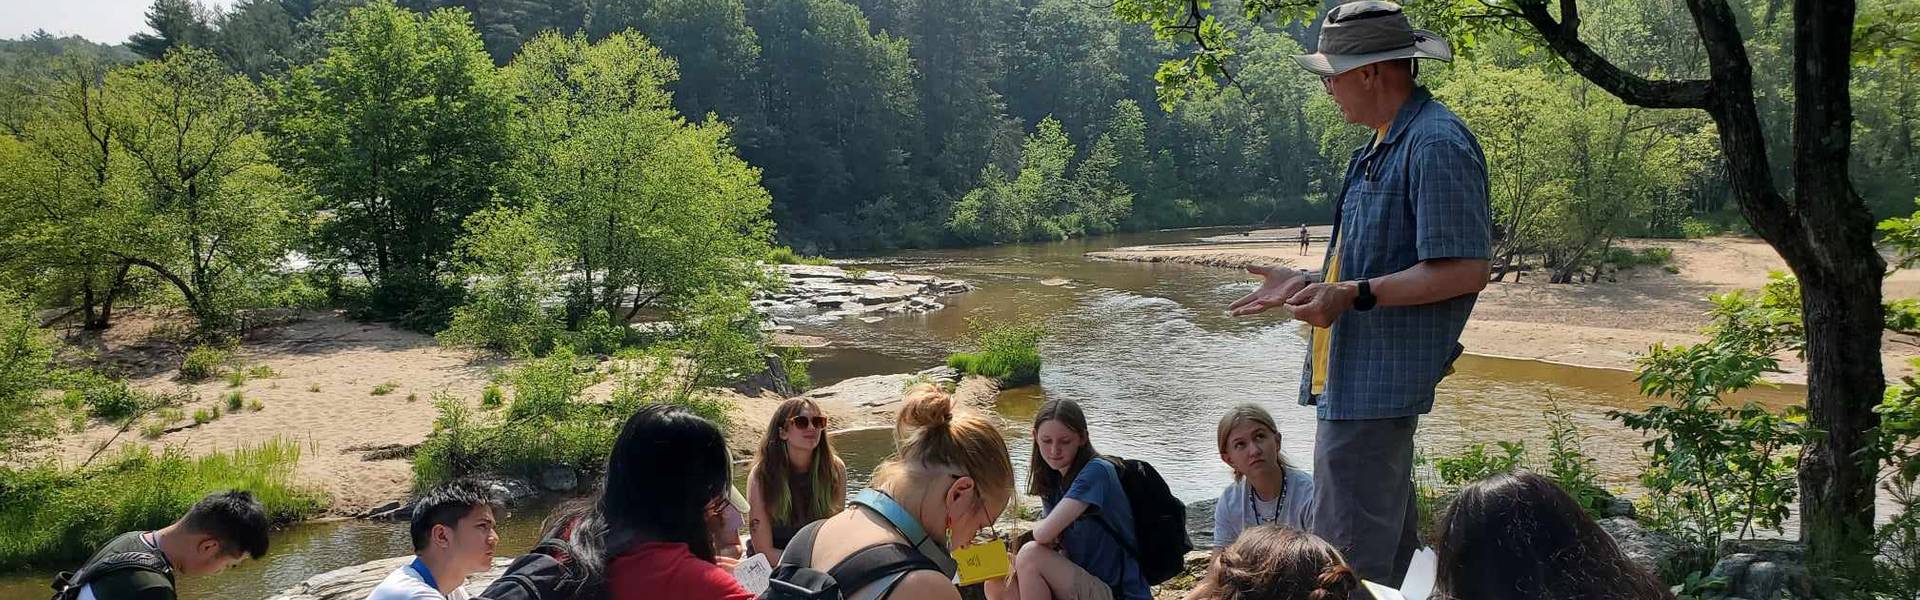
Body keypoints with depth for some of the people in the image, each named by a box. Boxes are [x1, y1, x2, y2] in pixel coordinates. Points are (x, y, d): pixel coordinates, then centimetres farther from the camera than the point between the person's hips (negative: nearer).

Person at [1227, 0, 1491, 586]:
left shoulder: (1437, 144, -16)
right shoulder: (1381, 147, 16)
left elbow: (1464, 271, -22)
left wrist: (1355, 295, -23)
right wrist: (1308, 282, 19)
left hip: (1377, 380, -11)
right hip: (1355, 377, 11)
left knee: (1349, 560, -8)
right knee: (1385, 546, 20)